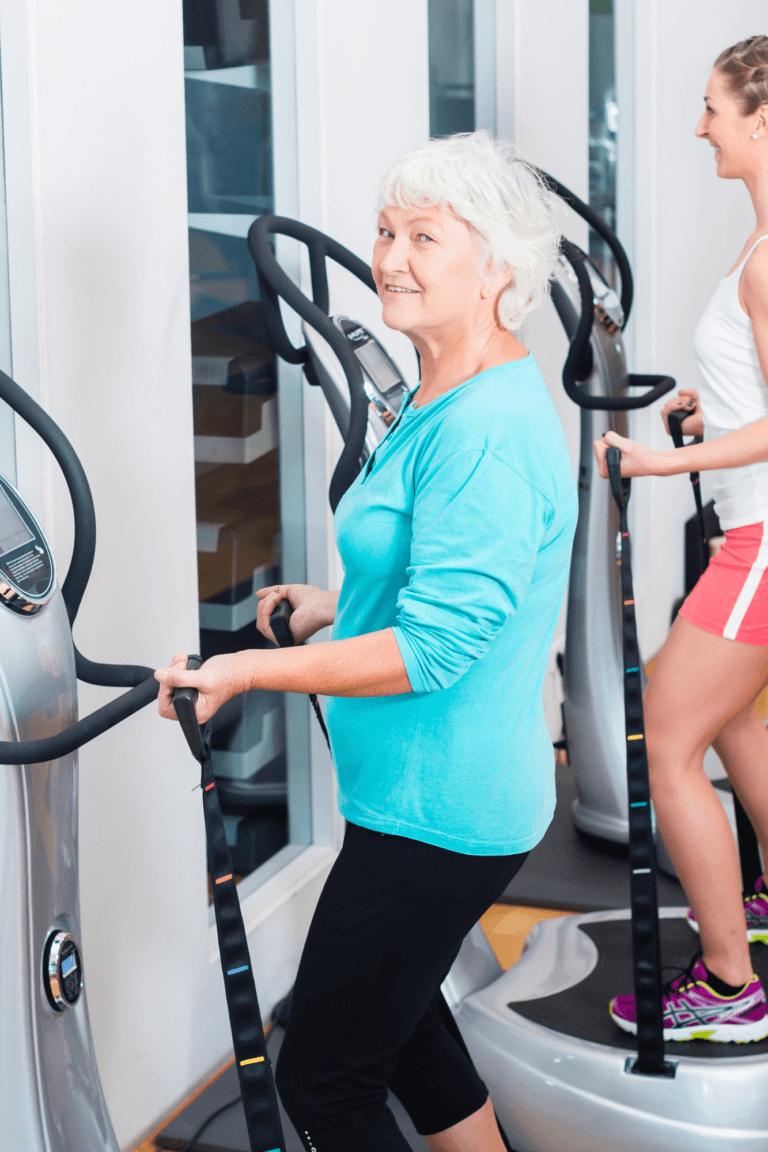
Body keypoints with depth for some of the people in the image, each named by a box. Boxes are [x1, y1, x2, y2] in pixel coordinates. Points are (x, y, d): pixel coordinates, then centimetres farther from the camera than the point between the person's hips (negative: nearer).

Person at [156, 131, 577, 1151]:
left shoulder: (485, 431, -24)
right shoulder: (443, 400, 10)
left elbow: (438, 644, -28)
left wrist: (244, 669, -24)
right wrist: (337, 606, 16)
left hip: (439, 812, -11)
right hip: (441, 797, 11)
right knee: (391, 1005, 28)